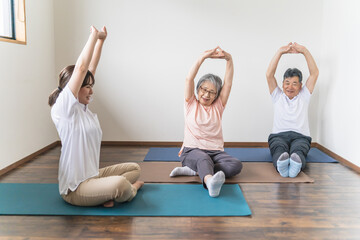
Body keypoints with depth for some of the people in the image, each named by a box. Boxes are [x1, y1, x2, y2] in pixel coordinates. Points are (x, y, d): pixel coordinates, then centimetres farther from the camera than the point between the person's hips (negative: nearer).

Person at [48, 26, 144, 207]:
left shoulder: (82, 107, 8)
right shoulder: (63, 108, -15)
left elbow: (91, 68, 10)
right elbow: (80, 68, -22)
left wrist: (101, 40, 12)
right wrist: (94, 36, -15)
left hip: (92, 176, 10)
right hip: (75, 188, -10)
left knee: (135, 168, 16)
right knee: (120, 185, -36)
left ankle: (109, 194, -7)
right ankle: (131, 189, -2)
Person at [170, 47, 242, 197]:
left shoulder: (218, 107, 15)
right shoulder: (191, 104, 11)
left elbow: (228, 83, 3)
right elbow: (189, 79, -4)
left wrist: (229, 59, -11)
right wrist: (204, 57, -13)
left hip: (215, 152, 3)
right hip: (192, 151, -2)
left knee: (236, 165, -28)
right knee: (203, 159, -38)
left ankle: (193, 170, -35)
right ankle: (210, 182, -67)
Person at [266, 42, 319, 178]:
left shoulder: (304, 96, 22)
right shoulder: (278, 96, 21)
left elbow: (314, 73, 12)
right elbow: (269, 74, 8)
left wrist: (304, 51, 2)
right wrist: (280, 52, 2)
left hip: (300, 136, 1)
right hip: (278, 135, 0)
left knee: (298, 150, -38)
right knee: (279, 148, -39)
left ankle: (295, 165, -70)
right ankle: (281, 166, -70)